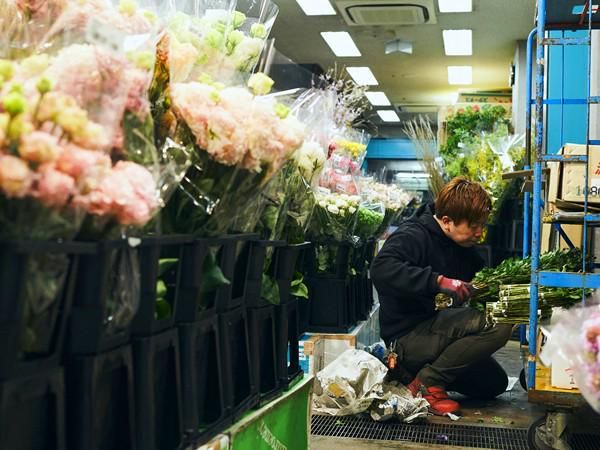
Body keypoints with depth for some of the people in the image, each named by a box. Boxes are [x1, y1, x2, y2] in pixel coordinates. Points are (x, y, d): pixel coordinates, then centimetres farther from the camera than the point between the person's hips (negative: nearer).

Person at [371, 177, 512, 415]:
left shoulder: (463, 247, 9)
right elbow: (381, 269, -38)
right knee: (498, 326, -25)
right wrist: (438, 281, -42)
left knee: (495, 383, 16)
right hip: (406, 336, -10)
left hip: (435, 329, 10)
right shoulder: (412, 236, -18)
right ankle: (426, 383, -15)